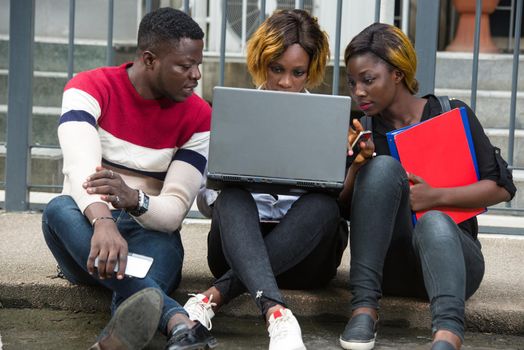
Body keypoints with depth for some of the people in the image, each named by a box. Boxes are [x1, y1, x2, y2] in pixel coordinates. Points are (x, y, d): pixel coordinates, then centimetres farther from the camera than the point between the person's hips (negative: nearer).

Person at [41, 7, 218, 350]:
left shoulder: (198, 116, -4)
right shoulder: (89, 88, -8)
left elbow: (175, 210, -12)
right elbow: (81, 167, -28)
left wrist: (134, 200, -37)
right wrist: (104, 222, -49)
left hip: (151, 235, 1)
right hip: (88, 234, 0)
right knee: (60, 209, -36)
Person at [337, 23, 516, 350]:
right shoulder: (363, 132, 10)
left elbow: (502, 187, -2)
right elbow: (342, 209, 1)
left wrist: (436, 196, -13)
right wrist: (358, 165, -16)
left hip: (450, 250, -1)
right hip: (388, 262, 1)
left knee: (433, 223, -38)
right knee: (383, 166, -24)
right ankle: (365, 306, -33)